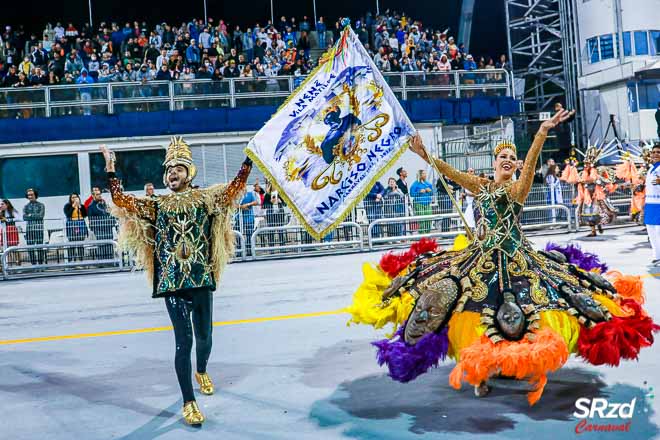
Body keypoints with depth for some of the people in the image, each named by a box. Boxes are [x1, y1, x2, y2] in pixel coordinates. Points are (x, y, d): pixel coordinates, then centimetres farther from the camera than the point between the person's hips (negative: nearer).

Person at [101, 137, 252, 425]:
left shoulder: (206, 198, 5)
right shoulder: (156, 206, 7)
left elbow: (235, 187, -6)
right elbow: (120, 200, 2)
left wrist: (250, 158, -12)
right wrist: (110, 168, -3)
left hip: (201, 278, 1)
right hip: (172, 282, -1)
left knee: (204, 336, 15)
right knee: (184, 340, -5)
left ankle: (202, 372, 48)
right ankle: (188, 403, 3)